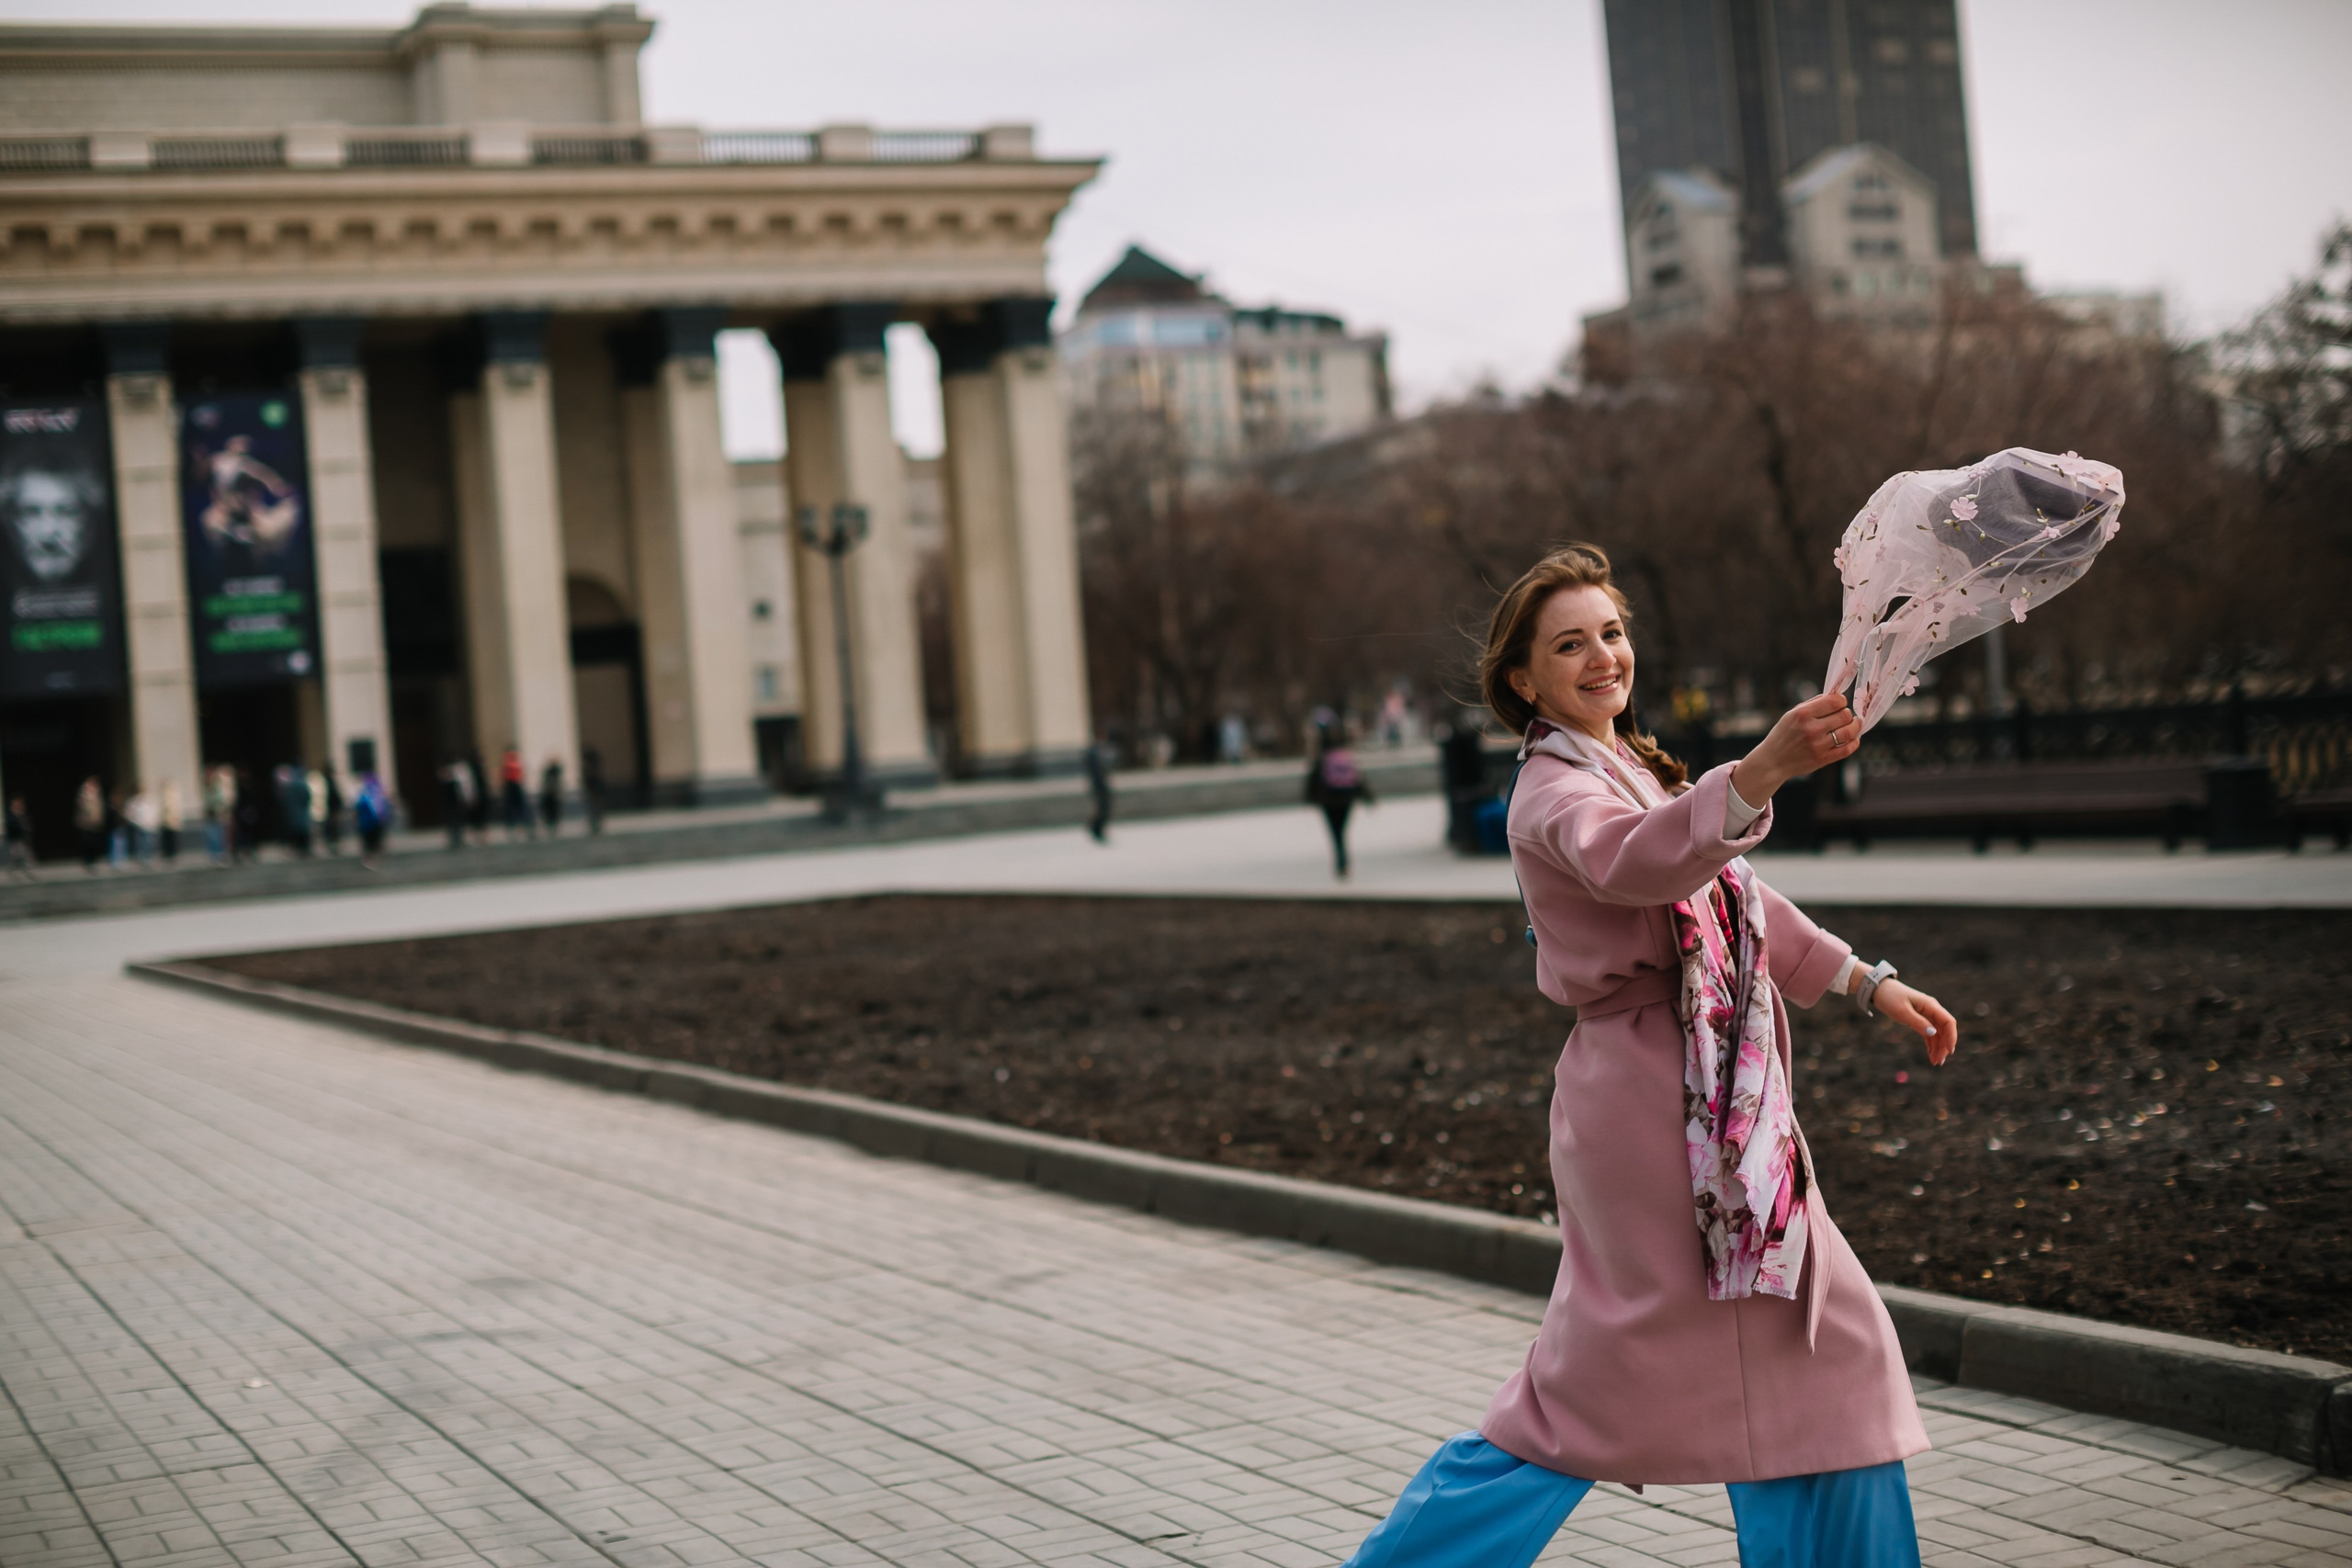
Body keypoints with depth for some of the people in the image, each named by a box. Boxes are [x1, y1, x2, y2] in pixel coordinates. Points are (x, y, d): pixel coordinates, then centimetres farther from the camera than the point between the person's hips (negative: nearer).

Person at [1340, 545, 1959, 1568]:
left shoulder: (1629, 770, 19)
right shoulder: (1554, 792, -13)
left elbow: (1733, 898, 27)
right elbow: (1636, 862, -37)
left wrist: (1869, 984, 26)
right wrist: (1763, 771, -52)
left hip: (1701, 1093, 9)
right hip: (1655, 1102, -9)